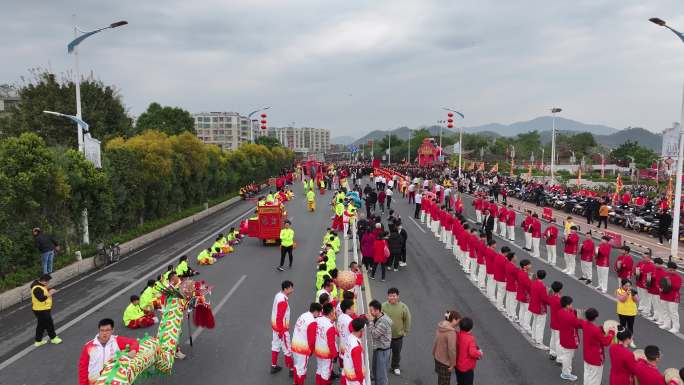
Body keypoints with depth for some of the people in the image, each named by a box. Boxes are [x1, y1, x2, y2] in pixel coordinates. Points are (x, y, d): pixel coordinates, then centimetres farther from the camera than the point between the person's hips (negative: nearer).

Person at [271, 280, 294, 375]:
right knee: (287, 349, 3)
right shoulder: (283, 301, -28)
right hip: (282, 328, -9)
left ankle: (274, 366, 31)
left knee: (275, 345, 19)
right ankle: (292, 370, 13)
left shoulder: (278, 295, 0)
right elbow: (280, 317, -26)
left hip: (275, 325, 9)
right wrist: (281, 331, -21)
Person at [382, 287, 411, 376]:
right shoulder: (384, 306, -17)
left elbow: (407, 320, -2)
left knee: (397, 352, 20)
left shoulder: (403, 307, -14)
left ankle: (395, 366, 45)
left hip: (398, 335, 1)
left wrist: (405, 331, 1)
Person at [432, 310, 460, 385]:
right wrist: (453, 363, -15)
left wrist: (434, 354, 18)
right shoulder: (451, 332, -28)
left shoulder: (440, 326, -3)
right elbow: (452, 349, -27)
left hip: (438, 358, 8)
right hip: (445, 361, -8)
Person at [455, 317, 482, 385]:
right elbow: (473, 352, -33)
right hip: (467, 367, -6)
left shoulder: (457, 335, -6)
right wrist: (479, 353, -13)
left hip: (458, 365, 6)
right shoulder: (470, 339, -26)